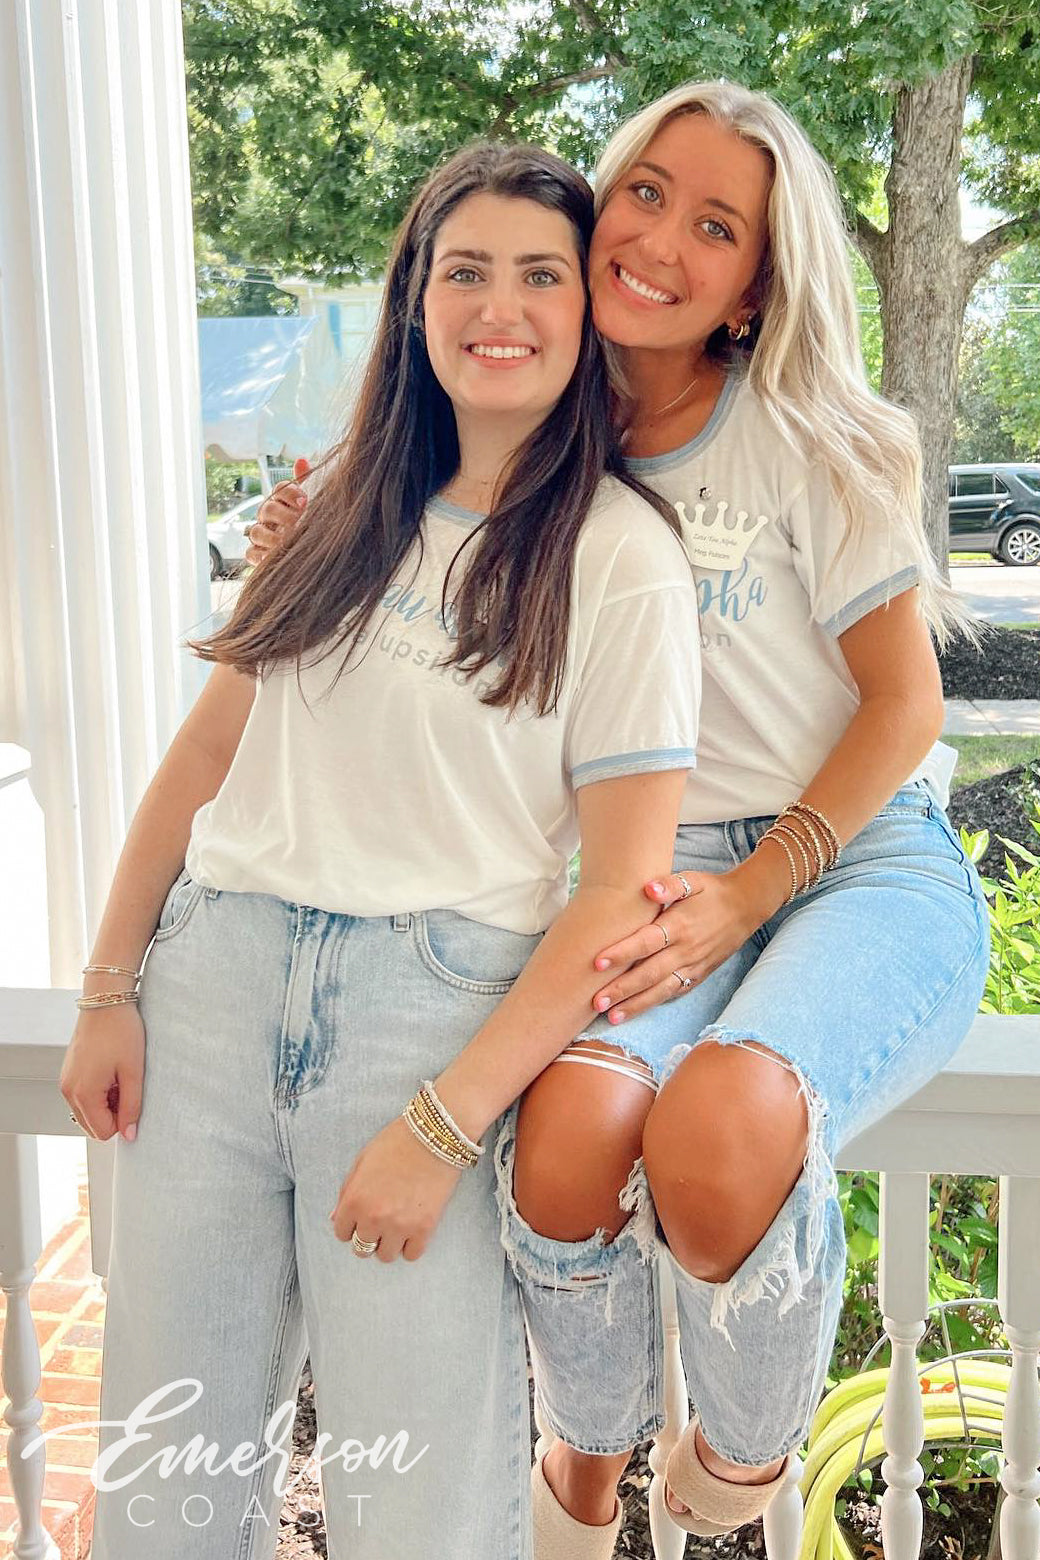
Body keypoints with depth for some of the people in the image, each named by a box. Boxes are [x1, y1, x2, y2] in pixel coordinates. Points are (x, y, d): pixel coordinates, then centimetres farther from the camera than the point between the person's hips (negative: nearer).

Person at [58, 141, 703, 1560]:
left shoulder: (621, 558, -4)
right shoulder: (351, 503, 11)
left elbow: (623, 884, -8)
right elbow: (214, 740, 13)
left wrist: (444, 1125, -13)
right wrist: (110, 988, 7)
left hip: (440, 1001, -4)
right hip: (219, 971, 5)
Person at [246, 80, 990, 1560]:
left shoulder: (807, 441, -4)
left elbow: (905, 702, -3)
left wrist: (745, 897, -14)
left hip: (865, 862, -2)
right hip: (668, 877, 3)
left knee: (719, 1132, -36)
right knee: (568, 1136, -30)